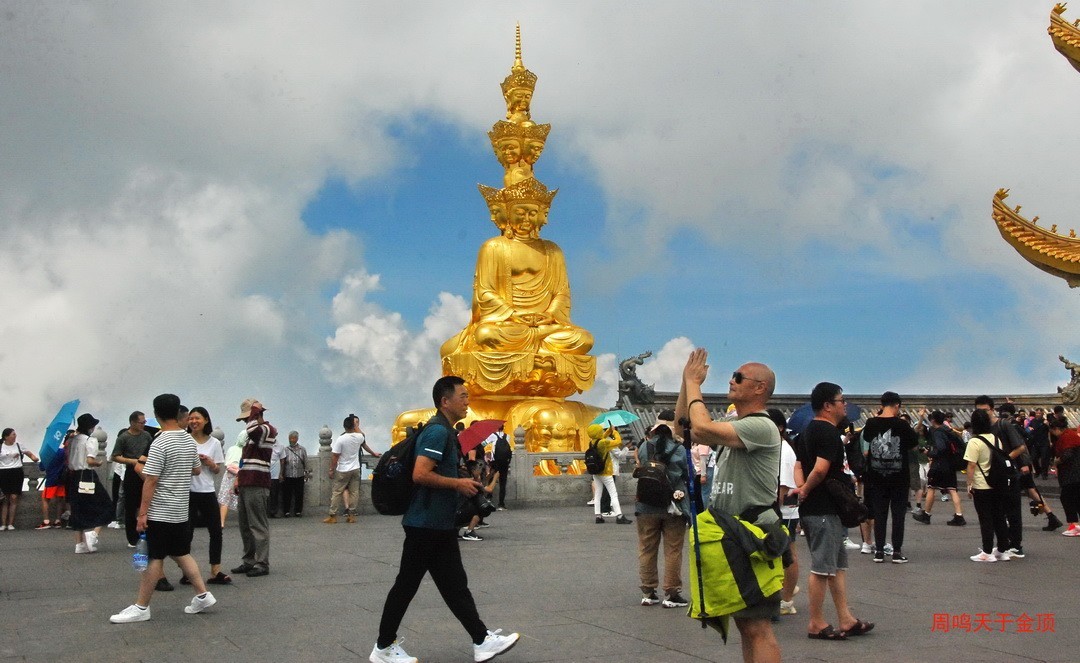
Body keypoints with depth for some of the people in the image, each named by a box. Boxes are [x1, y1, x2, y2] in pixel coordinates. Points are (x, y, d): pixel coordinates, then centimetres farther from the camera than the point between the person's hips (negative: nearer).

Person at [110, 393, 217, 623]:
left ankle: (141, 607, 8)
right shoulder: (189, 440, 6)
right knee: (182, 554, 16)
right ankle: (202, 595, 16)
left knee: (153, 558, -1)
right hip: (181, 511, 7)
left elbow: (150, 481, -17)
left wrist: (142, 512, -12)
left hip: (160, 512, -7)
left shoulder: (160, 444, -16)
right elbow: (197, 470, 19)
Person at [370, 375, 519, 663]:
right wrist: (458, 484, -18)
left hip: (440, 525, 10)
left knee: (455, 586, 10)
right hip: (427, 524, -10)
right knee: (406, 585, 2)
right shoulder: (438, 431, -17)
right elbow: (420, 474, -26)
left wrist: (462, 483, 14)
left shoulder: (445, 431, 14)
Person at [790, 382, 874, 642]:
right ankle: (816, 624, 6)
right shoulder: (829, 432, -16)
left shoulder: (808, 430, 15)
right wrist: (806, 490, -13)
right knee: (822, 567, -2)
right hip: (824, 509, -10)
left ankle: (846, 619, 20)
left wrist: (803, 489, 7)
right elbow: (821, 469, -28)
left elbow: (800, 465, 20)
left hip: (812, 508, 10)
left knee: (838, 564, 15)